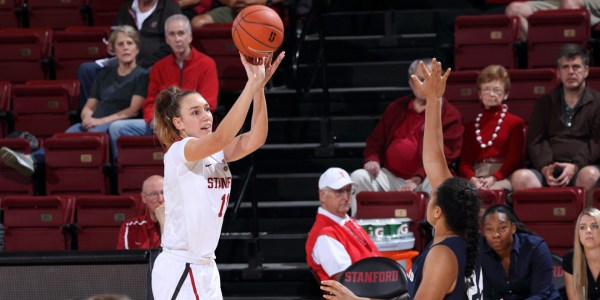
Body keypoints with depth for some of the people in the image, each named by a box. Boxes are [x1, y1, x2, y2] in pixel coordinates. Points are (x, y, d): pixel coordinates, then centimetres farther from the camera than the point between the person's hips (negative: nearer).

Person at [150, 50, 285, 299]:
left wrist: (259, 86, -24)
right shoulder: (178, 152, -12)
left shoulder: (216, 154, 9)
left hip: (205, 269, 8)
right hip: (179, 268, -8)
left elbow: (254, 139, -10)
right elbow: (221, 137, -30)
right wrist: (253, 83, -34)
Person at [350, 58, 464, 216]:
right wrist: (372, 159, -1)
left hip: (424, 178, -4)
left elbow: (442, 155, -8)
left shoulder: (449, 115, 3)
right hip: (390, 177, 4)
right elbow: (375, 140, 23)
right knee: (359, 177, -20)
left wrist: (418, 179, -22)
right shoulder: (396, 108, 19)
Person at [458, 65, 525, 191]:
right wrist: (472, 179, -12)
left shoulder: (515, 123, 14)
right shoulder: (471, 126, 24)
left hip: (502, 177, -3)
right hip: (476, 177, 3)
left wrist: (494, 178, -16)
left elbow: (514, 158, 2)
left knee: (494, 189, -41)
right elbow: (465, 162, 12)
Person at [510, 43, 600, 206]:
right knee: (520, 177, -32)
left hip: (582, 168, -2)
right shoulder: (545, 103, 24)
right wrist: (545, 167, -9)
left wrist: (575, 166, -13)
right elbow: (535, 141, 12)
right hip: (549, 169, 2)